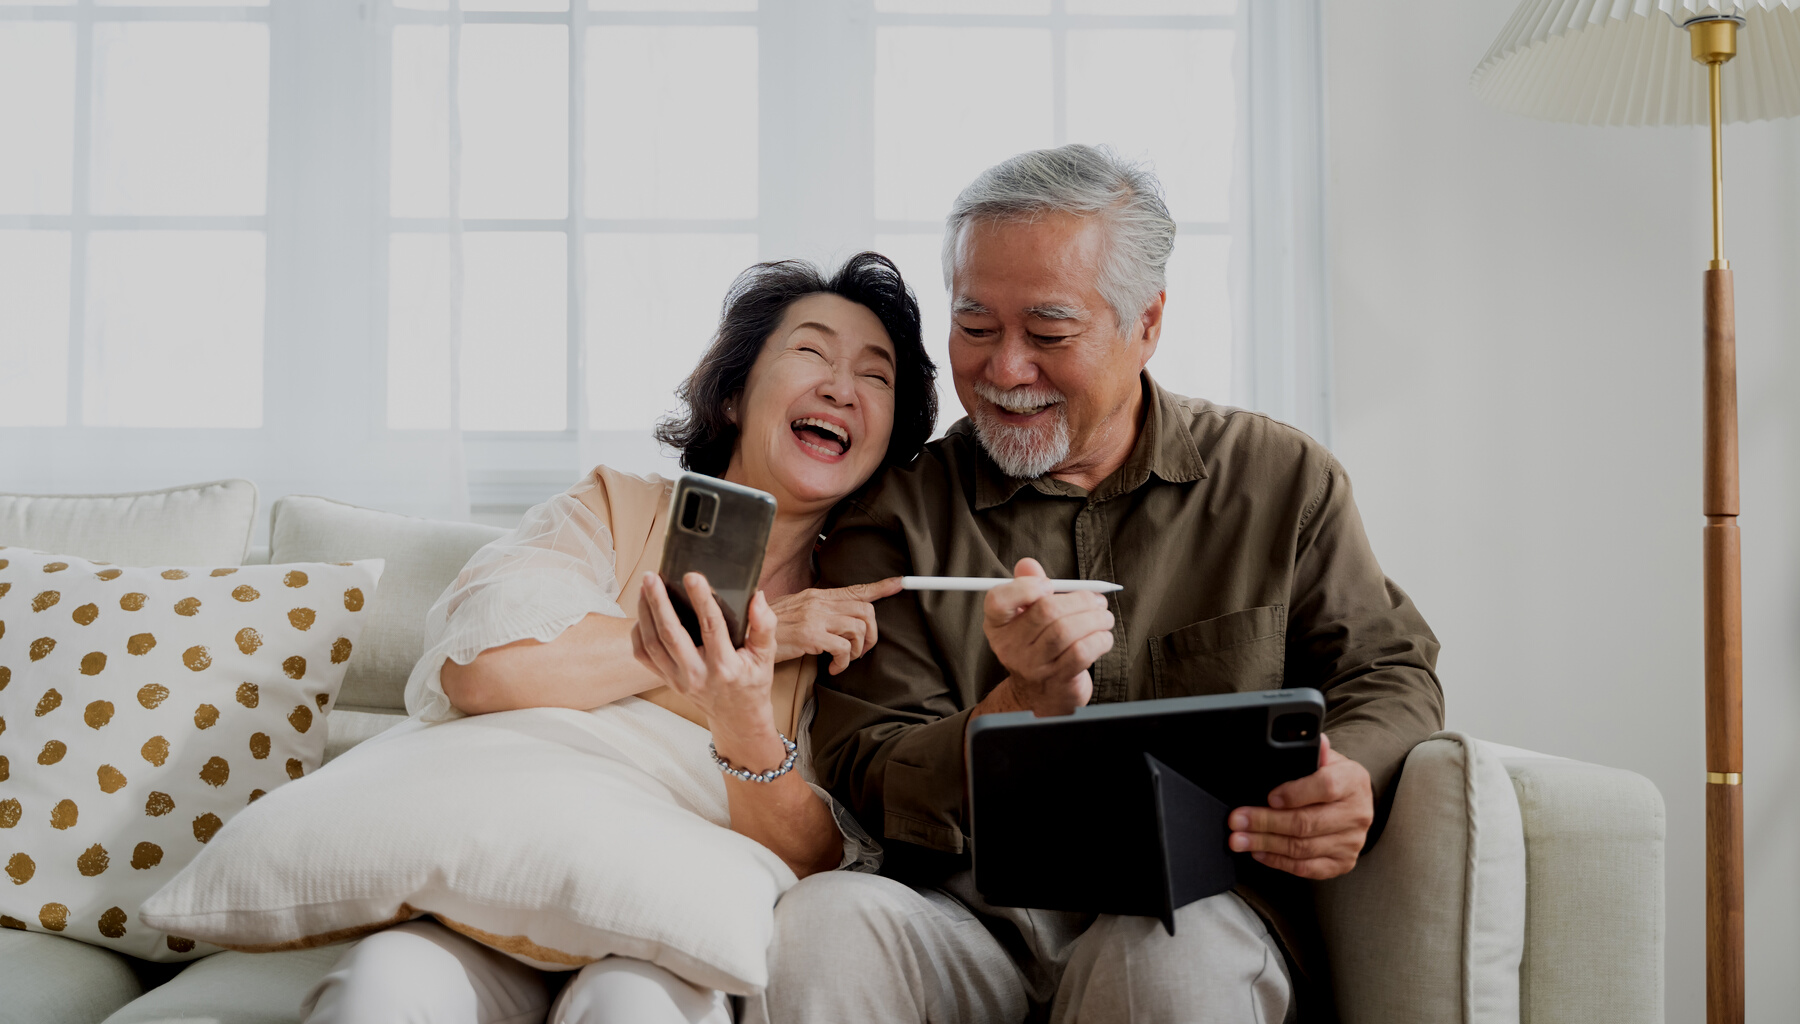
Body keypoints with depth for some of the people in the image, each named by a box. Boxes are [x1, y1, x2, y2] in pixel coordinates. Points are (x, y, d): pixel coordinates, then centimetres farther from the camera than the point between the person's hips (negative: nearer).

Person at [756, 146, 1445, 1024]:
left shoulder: (1283, 480, 10)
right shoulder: (895, 515, 5)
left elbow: (1391, 672, 14)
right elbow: (864, 785, -1)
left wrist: (1351, 776, -11)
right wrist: (1023, 706, -21)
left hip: (1200, 904, 1)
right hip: (969, 912, 0)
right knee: (822, 921, -31)